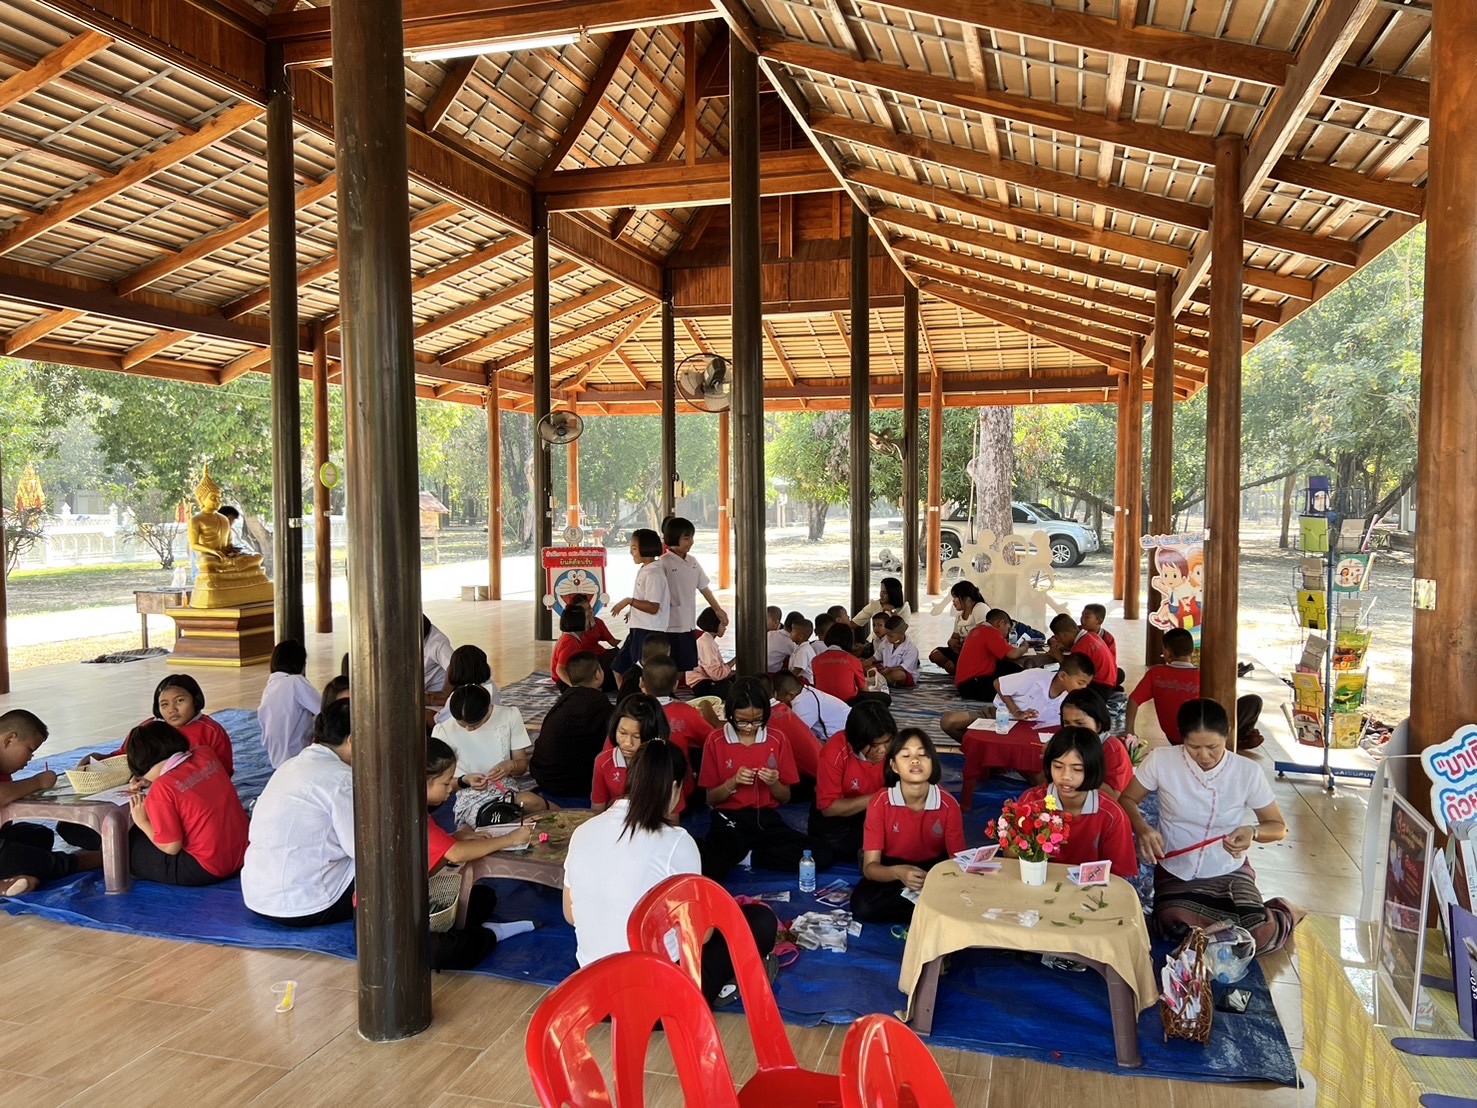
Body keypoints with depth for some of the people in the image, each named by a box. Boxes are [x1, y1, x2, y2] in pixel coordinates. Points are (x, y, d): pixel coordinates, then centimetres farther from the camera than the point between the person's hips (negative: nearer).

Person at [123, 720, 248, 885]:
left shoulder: (161, 790, -16)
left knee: (127, 846, 10)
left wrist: (142, 822, 0)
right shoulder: (206, 754, 0)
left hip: (205, 871, -7)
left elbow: (171, 847, -13)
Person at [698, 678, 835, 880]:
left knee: (822, 854, -22)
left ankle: (747, 856, -9)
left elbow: (786, 798, 9)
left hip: (767, 820, 3)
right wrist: (733, 782, -15)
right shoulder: (716, 740, -1)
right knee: (709, 869, -35)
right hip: (729, 821, -3)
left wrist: (773, 783, -13)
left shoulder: (777, 740, 3)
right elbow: (711, 799, 4)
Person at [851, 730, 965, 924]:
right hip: (891, 870, 0)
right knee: (862, 906, -30)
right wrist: (898, 872, -43)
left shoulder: (949, 805, -17)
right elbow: (870, 867, -20)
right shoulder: (879, 804, -19)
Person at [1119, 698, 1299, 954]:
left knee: (1260, 937, -28)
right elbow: (1126, 800, 0)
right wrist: (1142, 829, -21)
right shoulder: (1161, 760, -11)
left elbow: (1279, 828, 3)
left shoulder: (1248, 772, -9)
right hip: (1175, 874, 1)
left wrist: (1254, 831, -21)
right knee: (1176, 927, -31)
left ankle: (1282, 915, 11)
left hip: (1229, 873, 0)